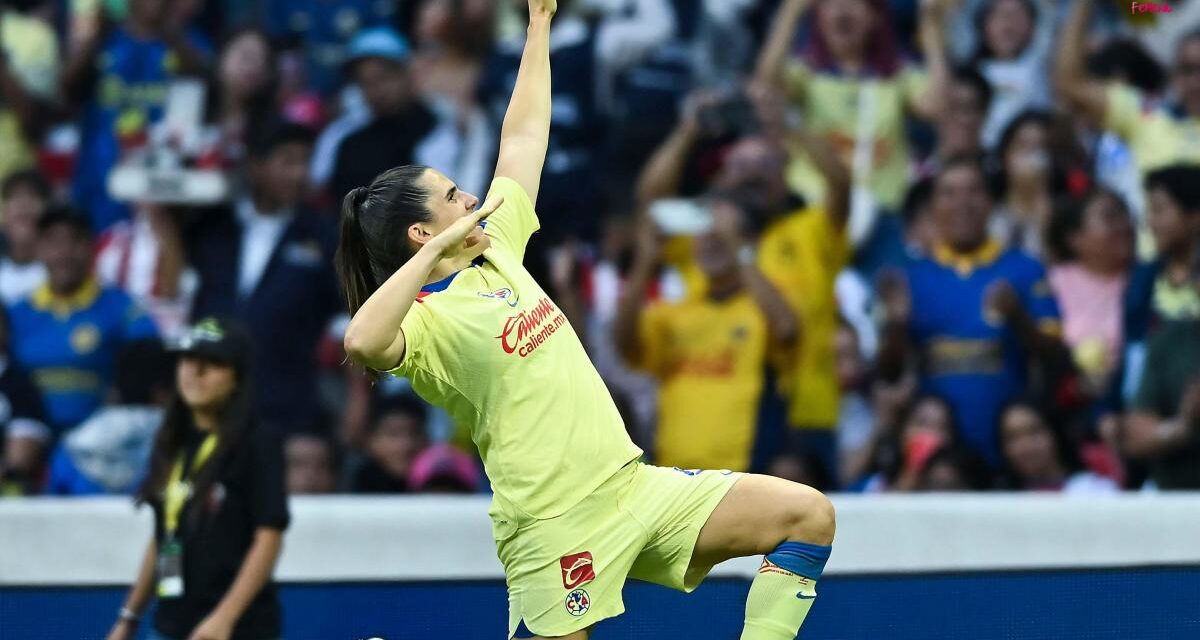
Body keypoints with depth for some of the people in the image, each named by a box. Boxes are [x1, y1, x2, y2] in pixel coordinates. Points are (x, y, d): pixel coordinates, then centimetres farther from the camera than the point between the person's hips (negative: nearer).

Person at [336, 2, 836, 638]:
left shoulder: (497, 249, 12)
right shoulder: (428, 321, -12)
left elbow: (523, 138, 21)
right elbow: (363, 343, -36)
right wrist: (437, 250, -29)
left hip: (632, 484, 8)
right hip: (557, 523, -8)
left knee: (808, 515, -2)